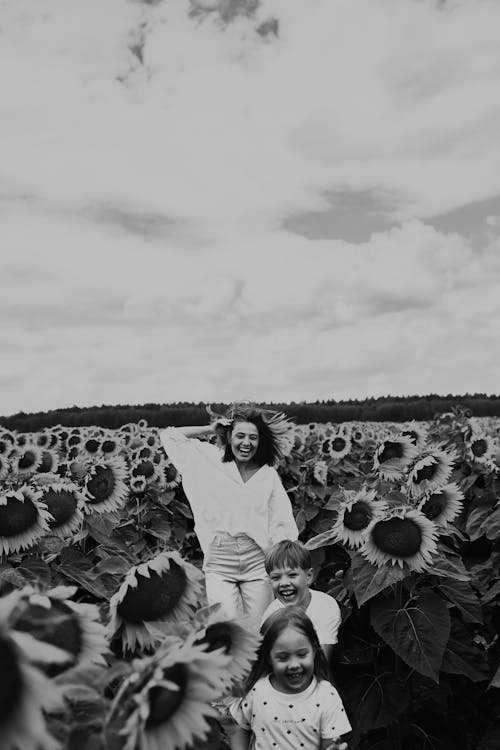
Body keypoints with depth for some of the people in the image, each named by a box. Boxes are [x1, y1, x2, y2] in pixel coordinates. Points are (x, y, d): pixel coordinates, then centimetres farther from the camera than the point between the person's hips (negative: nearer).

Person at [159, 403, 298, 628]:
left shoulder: (268, 474, 7)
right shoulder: (210, 460, 6)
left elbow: (281, 526, 5)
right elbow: (169, 435, 10)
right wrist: (211, 430, 8)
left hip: (258, 562, 1)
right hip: (219, 564, -1)